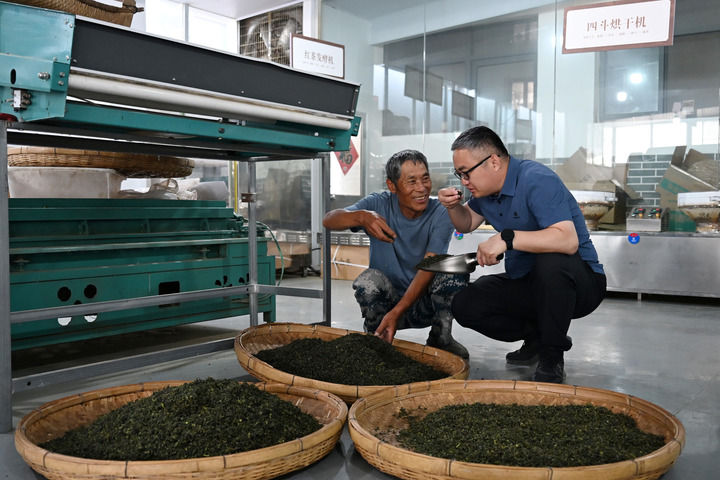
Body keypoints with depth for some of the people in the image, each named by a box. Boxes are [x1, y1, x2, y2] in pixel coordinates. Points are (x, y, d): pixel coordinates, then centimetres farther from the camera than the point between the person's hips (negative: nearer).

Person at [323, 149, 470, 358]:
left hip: (424, 304, 0)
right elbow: (329, 220, -22)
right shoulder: (379, 205, -9)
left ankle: (440, 338, -4)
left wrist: (396, 313, -36)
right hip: (387, 300, 0)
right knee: (369, 279, -31)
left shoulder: (440, 214, -12)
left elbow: (428, 269, -23)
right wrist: (361, 217, -46)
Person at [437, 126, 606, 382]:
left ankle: (552, 355, -17)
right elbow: (467, 224, 21)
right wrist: (453, 206, 0)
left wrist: (506, 238, -40)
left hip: (579, 284, -7)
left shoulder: (537, 180, -23)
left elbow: (568, 240, -37)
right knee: (464, 305, -9)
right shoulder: (486, 187, 3)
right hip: (526, 283, 7)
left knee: (551, 261, -40)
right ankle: (537, 337, 8)